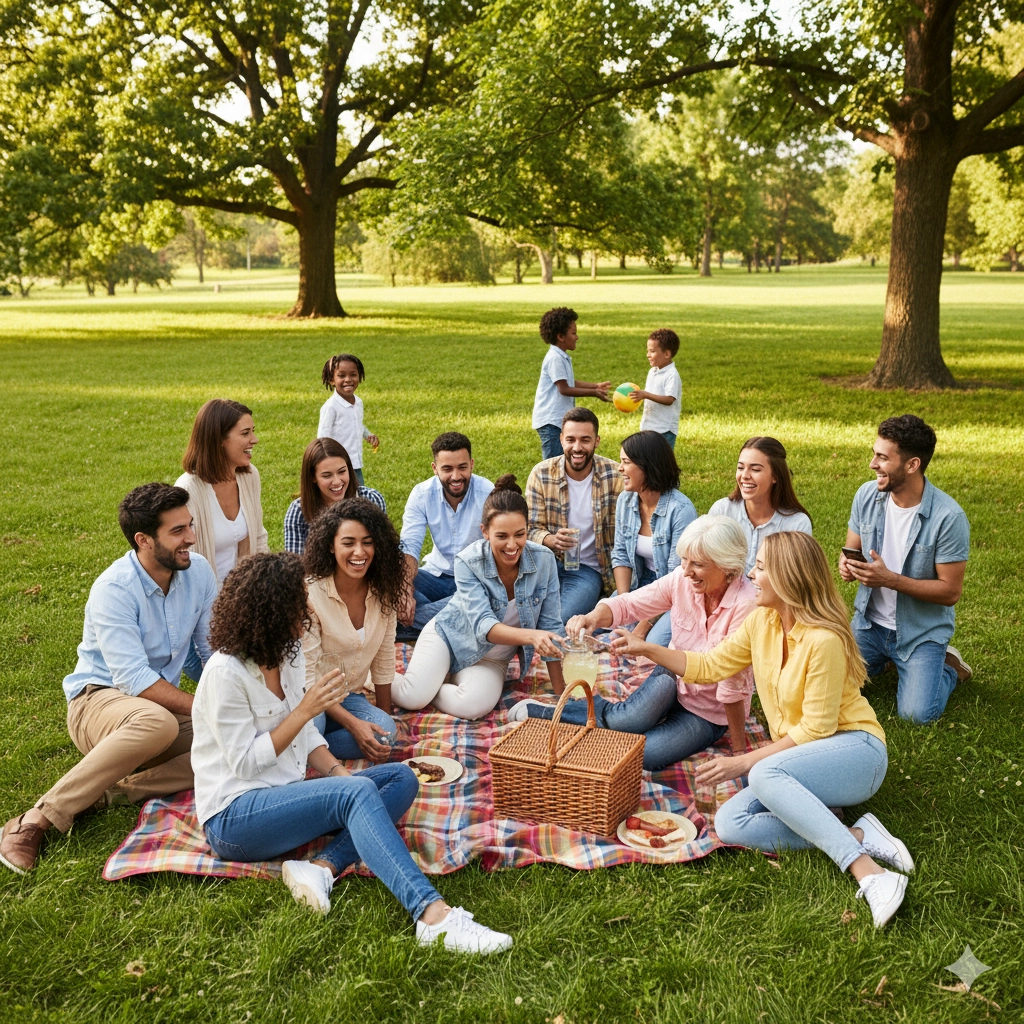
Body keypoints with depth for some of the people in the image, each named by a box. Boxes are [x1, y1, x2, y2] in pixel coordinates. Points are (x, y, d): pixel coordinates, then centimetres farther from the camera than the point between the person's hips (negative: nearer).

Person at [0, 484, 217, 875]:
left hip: (163, 701, 6)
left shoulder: (198, 571, -4)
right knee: (157, 722, -41)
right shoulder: (114, 590, -20)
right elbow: (134, 680, -26)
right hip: (98, 700, -5)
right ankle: (41, 817, -28)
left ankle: (106, 792, -19)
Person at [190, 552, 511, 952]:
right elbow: (244, 763, -17)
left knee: (401, 778, -5)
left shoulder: (287, 656, 9)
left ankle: (322, 867, -26)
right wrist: (305, 710, -18)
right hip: (233, 817, -9)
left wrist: (339, 772, -3)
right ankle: (433, 916, -45)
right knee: (357, 793, -31)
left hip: (282, 796, 9)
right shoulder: (225, 672, -15)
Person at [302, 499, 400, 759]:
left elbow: (383, 663, 5)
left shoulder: (383, 594, -5)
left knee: (383, 734, -27)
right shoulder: (311, 594, -20)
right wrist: (353, 724, -26)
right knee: (312, 723, -38)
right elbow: (308, 677, -19)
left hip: (350, 696, 5)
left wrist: (384, 719, 7)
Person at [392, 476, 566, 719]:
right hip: (449, 636, -2)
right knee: (414, 698, -24)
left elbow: (550, 626, -11)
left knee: (473, 706, -29)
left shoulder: (544, 560, -19)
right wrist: (531, 636, -51)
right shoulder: (468, 562, -24)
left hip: (493, 660, 2)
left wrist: (560, 694, -11)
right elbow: (483, 626, -32)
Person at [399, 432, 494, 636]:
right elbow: (409, 548, -13)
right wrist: (407, 592, -32)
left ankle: (406, 625, -29)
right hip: (437, 575, 3)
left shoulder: (489, 495, -16)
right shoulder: (422, 494, -8)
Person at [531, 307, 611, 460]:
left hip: (560, 419, 10)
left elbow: (571, 383, 22)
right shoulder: (555, 358, -16)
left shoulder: (563, 357, 13)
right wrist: (593, 393, -16)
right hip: (550, 420, -10)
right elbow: (564, 389, -19)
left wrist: (596, 385, 15)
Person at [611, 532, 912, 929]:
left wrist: (744, 762, -19)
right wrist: (647, 649, 4)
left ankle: (869, 872, -35)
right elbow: (710, 666, 12)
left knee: (766, 774, -37)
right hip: (800, 759, 7)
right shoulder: (761, 622, 2)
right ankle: (859, 835, -17)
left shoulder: (824, 640, -21)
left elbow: (817, 728, -19)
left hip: (855, 751, -7)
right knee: (730, 825, -17)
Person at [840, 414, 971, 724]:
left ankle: (949, 667, 17)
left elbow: (951, 591, -19)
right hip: (869, 621, 4)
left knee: (917, 714, -16)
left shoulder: (948, 517, -23)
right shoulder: (867, 495, -8)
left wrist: (890, 579, -29)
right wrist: (846, 565, -19)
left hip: (922, 631, -4)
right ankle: (884, 658, 24)